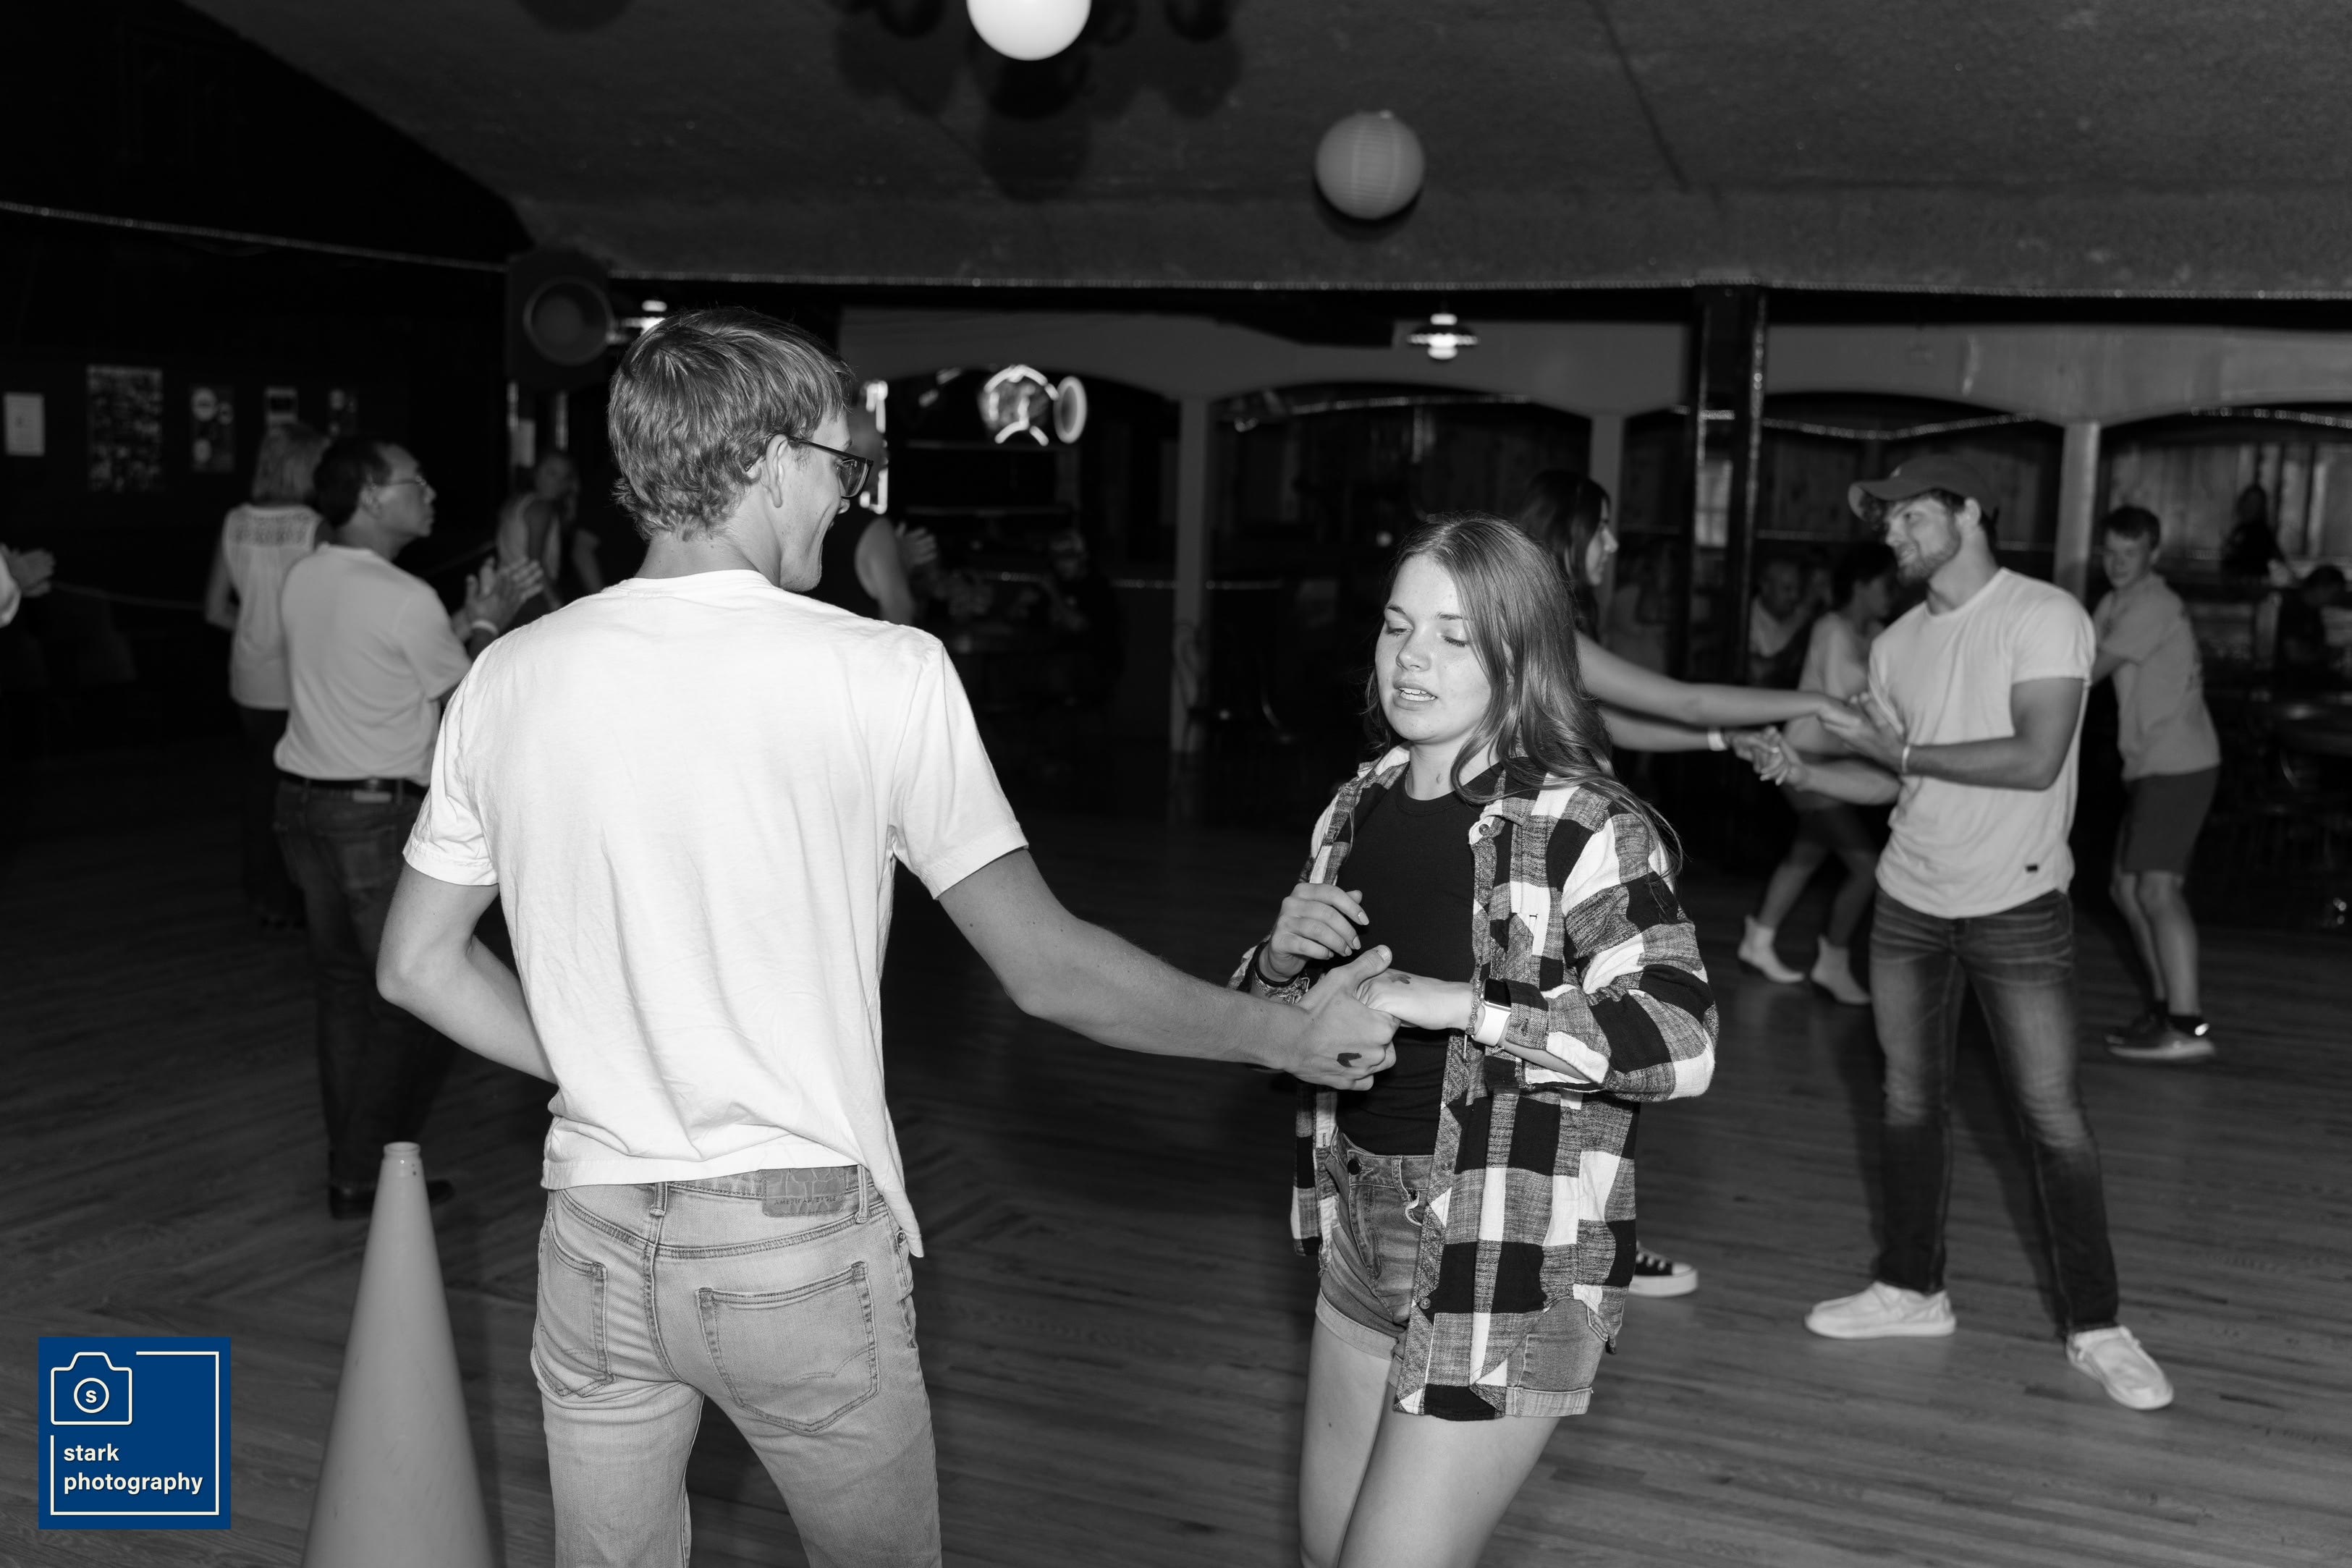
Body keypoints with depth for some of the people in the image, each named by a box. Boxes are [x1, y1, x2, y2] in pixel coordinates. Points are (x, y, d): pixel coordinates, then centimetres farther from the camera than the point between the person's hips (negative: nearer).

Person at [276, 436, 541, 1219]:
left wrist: (468, 617, 17)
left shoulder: (303, 577, 7)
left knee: (343, 986, 15)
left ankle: (350, 1166, 21)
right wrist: (485, 625, 10)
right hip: (380, 813, -8)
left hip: (302, 801, 8)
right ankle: (363, 1176, 4)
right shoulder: (407, 600, -16)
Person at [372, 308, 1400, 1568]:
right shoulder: (886, 675, -14)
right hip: (802, 1240, -3)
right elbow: (1043, 968, -12)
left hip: (595, 1235, 4)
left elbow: (418, 965, 6)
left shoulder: (507, 679, -2)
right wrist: (1288, 1036, 0)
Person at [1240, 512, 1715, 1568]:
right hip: (1363, 1229, 7)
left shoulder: (1584, 828, -15)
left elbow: (1681, 1044, -26)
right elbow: (1267, 1017, 13)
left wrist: (1457, 1004, -30)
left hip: (1513, 1256, -6)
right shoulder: (1359, 808, 4)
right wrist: (1281, 953, -9)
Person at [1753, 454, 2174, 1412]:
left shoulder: (2045, 617, -11)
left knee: (2051, 1112, -2)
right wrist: (1803, 772, -7)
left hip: (2016, 907, -6)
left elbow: (2037, 760, -21)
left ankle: (2094, 1327, 8)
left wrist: (1907, 751, -19)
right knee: (1909, 1099, 11)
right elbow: (1887, 776, 10)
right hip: (1909, 901, 6)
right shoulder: (1897, 643, 8)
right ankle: (1912, 1288, 24)